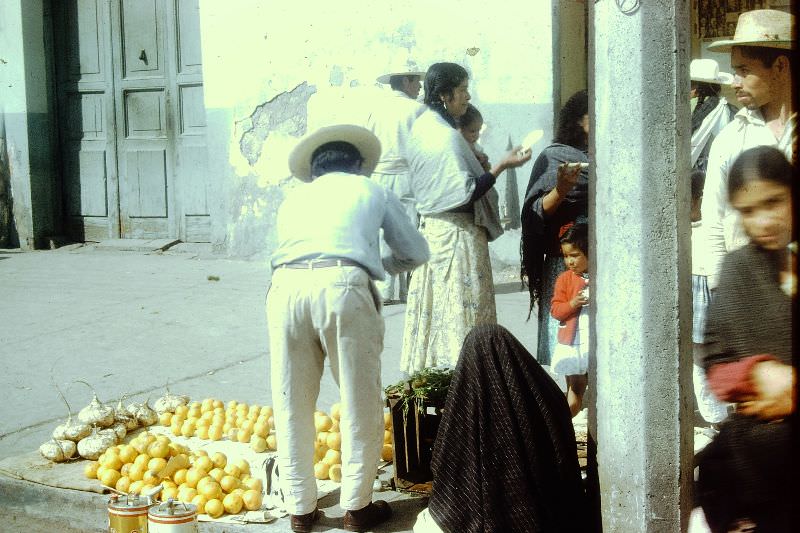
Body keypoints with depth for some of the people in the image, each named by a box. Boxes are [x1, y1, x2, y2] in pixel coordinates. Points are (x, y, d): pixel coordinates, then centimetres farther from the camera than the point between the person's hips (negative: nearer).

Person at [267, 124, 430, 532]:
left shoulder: (294, 198, 32)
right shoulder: (373, 191, 26)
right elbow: (416, 252, 29)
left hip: (286, 284, 3)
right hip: (343, 285, -3)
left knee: (292, 404, 12)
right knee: (360, 403, 9)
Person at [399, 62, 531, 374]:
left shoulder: (422, 128, 8)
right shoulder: (448, 137, -19)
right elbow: (465, 195, -21)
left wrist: (475, 164, 18)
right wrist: (501, 166, -19)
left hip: (430, 227, 9)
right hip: (457, 234, -9)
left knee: (432, 308, 14)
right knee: (462, 312, -3)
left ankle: (426, 370, 20)